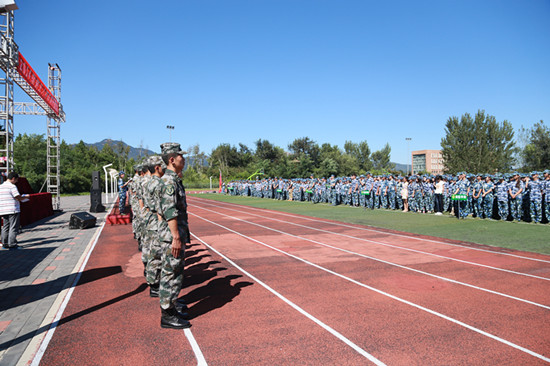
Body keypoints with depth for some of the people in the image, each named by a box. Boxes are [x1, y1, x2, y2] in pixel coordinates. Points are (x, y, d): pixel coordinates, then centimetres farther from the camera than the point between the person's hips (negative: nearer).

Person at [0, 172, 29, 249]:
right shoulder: (12, 186, -11)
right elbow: (19, 198, -14)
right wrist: (26, 197, 4)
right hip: (13, 210, -8)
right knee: (13, 227, -4)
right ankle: (12, 244, -4)